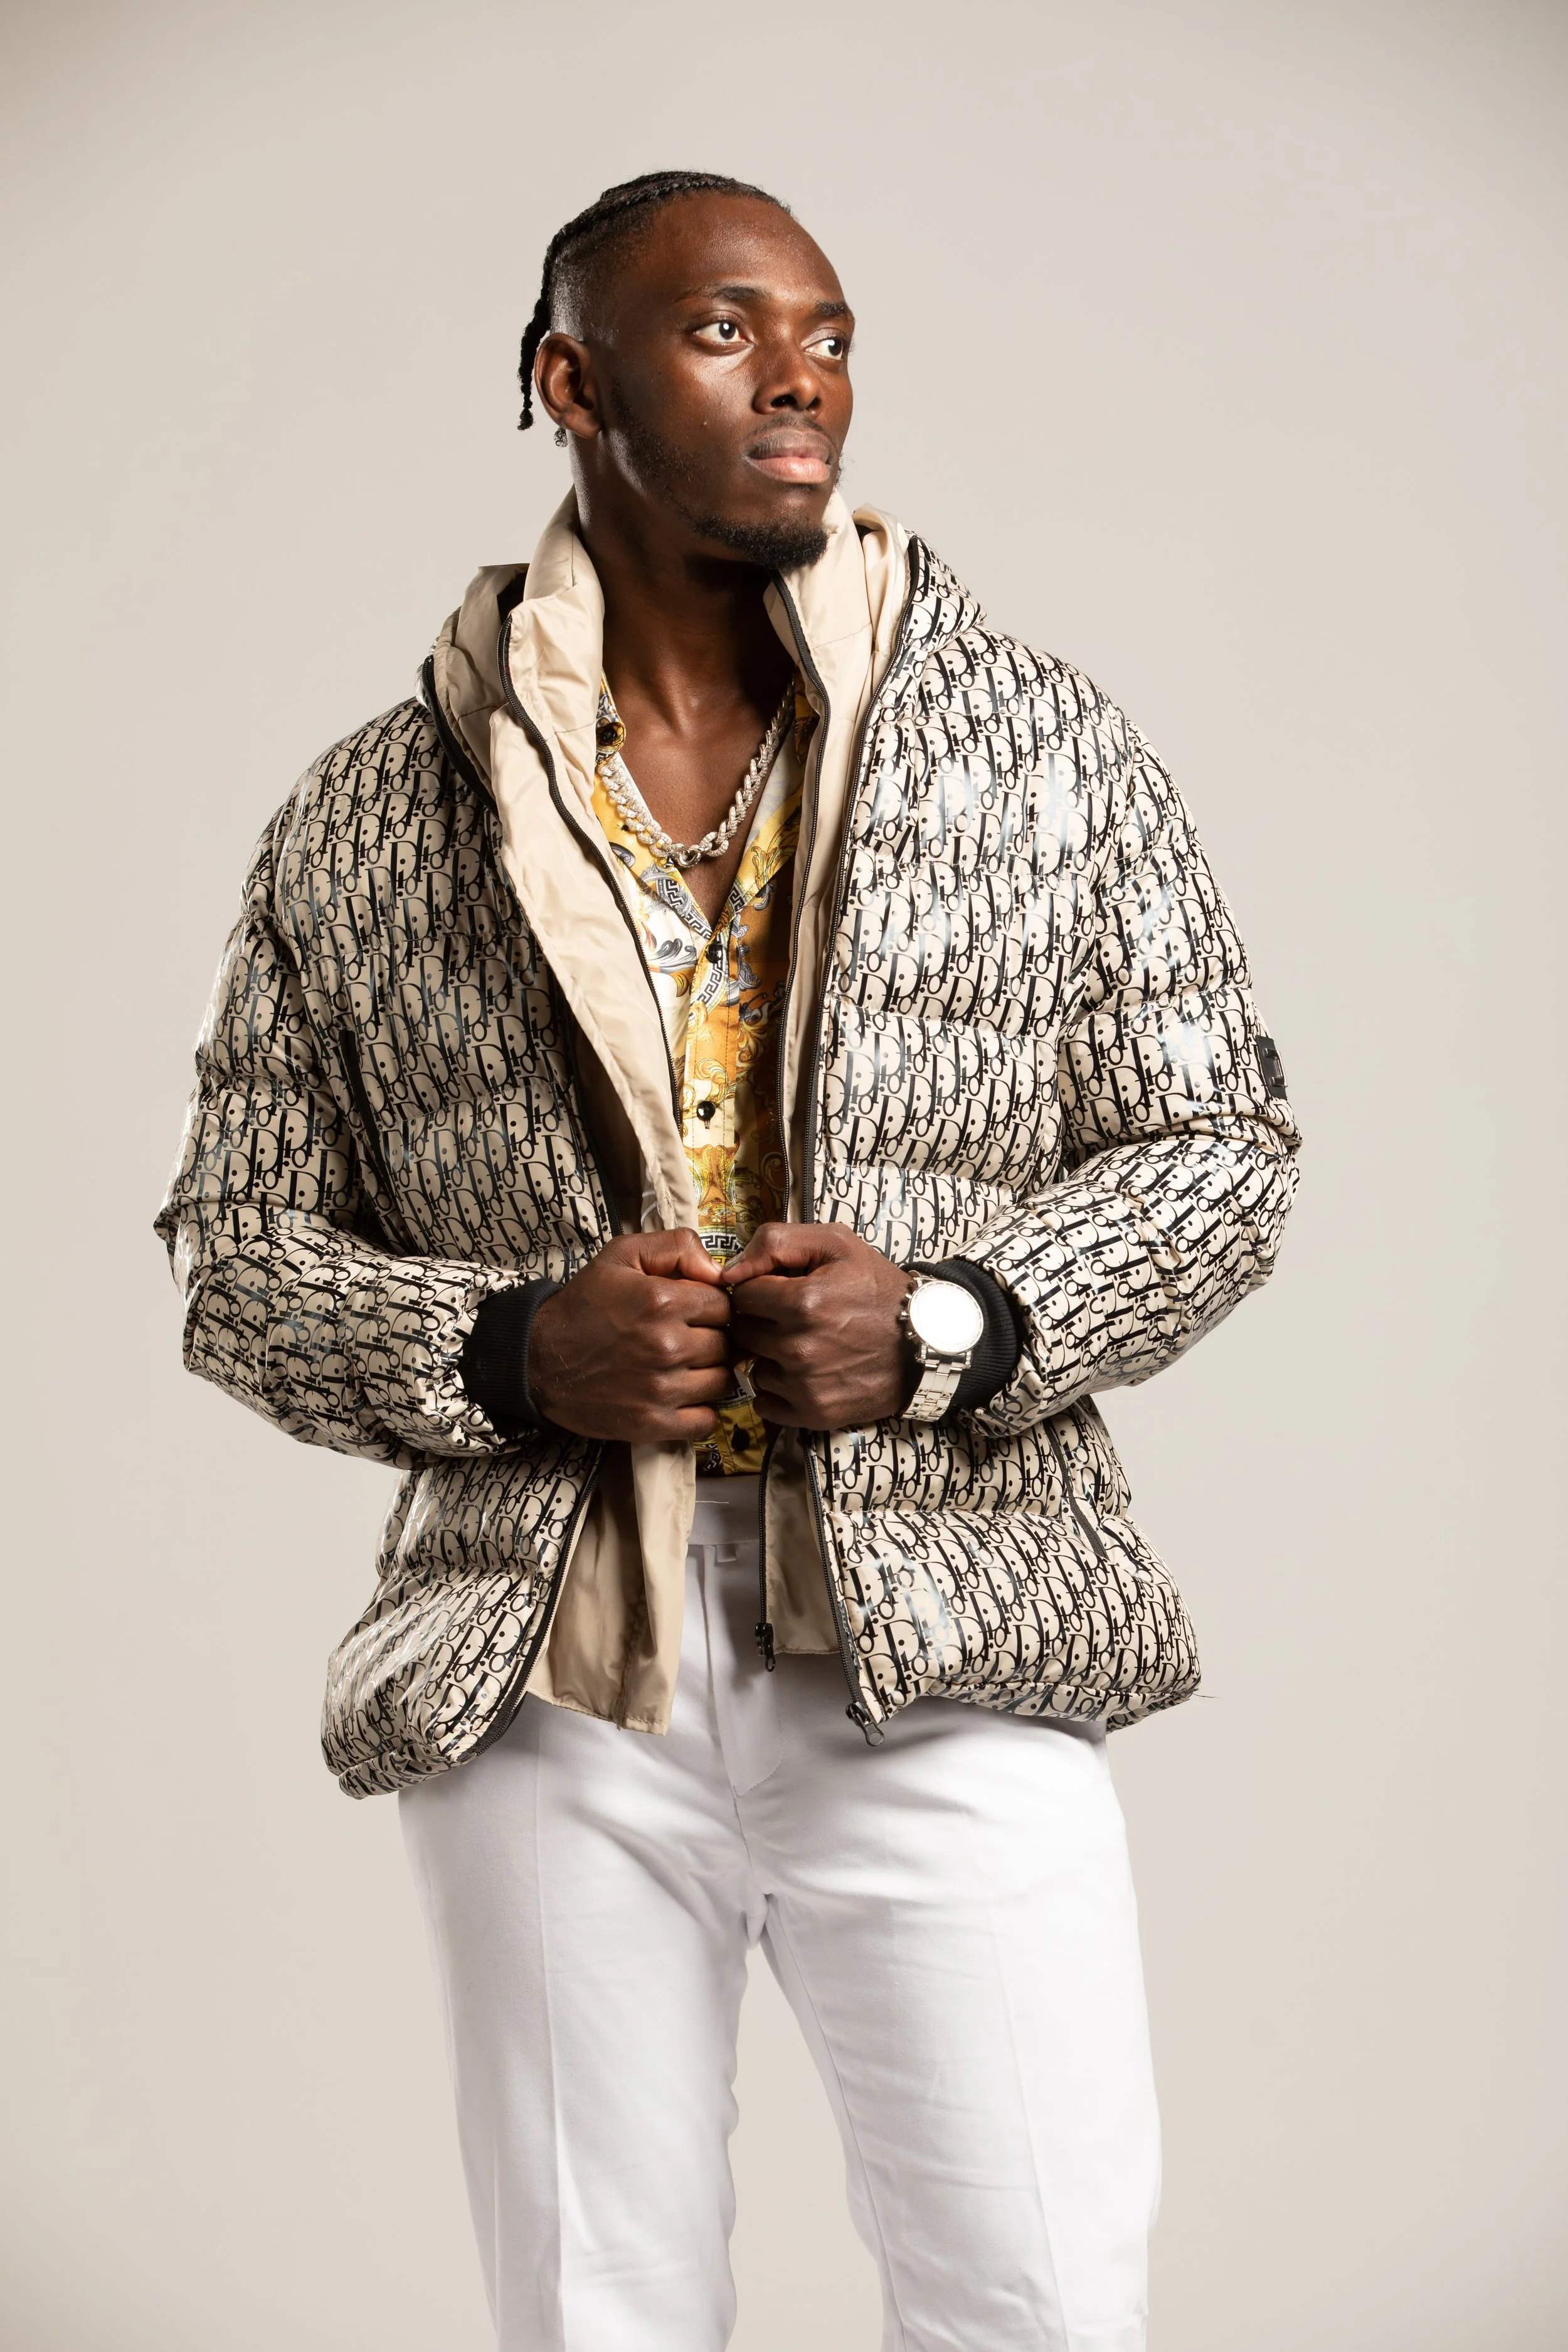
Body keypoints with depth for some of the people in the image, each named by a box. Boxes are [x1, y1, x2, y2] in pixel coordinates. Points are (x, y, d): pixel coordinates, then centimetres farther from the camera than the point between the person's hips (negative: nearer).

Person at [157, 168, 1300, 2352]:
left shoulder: (1051, 748, 5)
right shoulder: (366, 823, 5)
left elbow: (1221, 1146, 6)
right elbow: (236, 1246, 8)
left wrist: (947, 1325, -11)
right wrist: (509, 1352, -11)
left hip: (952, 1665, 0)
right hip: (547, 1680, 1)